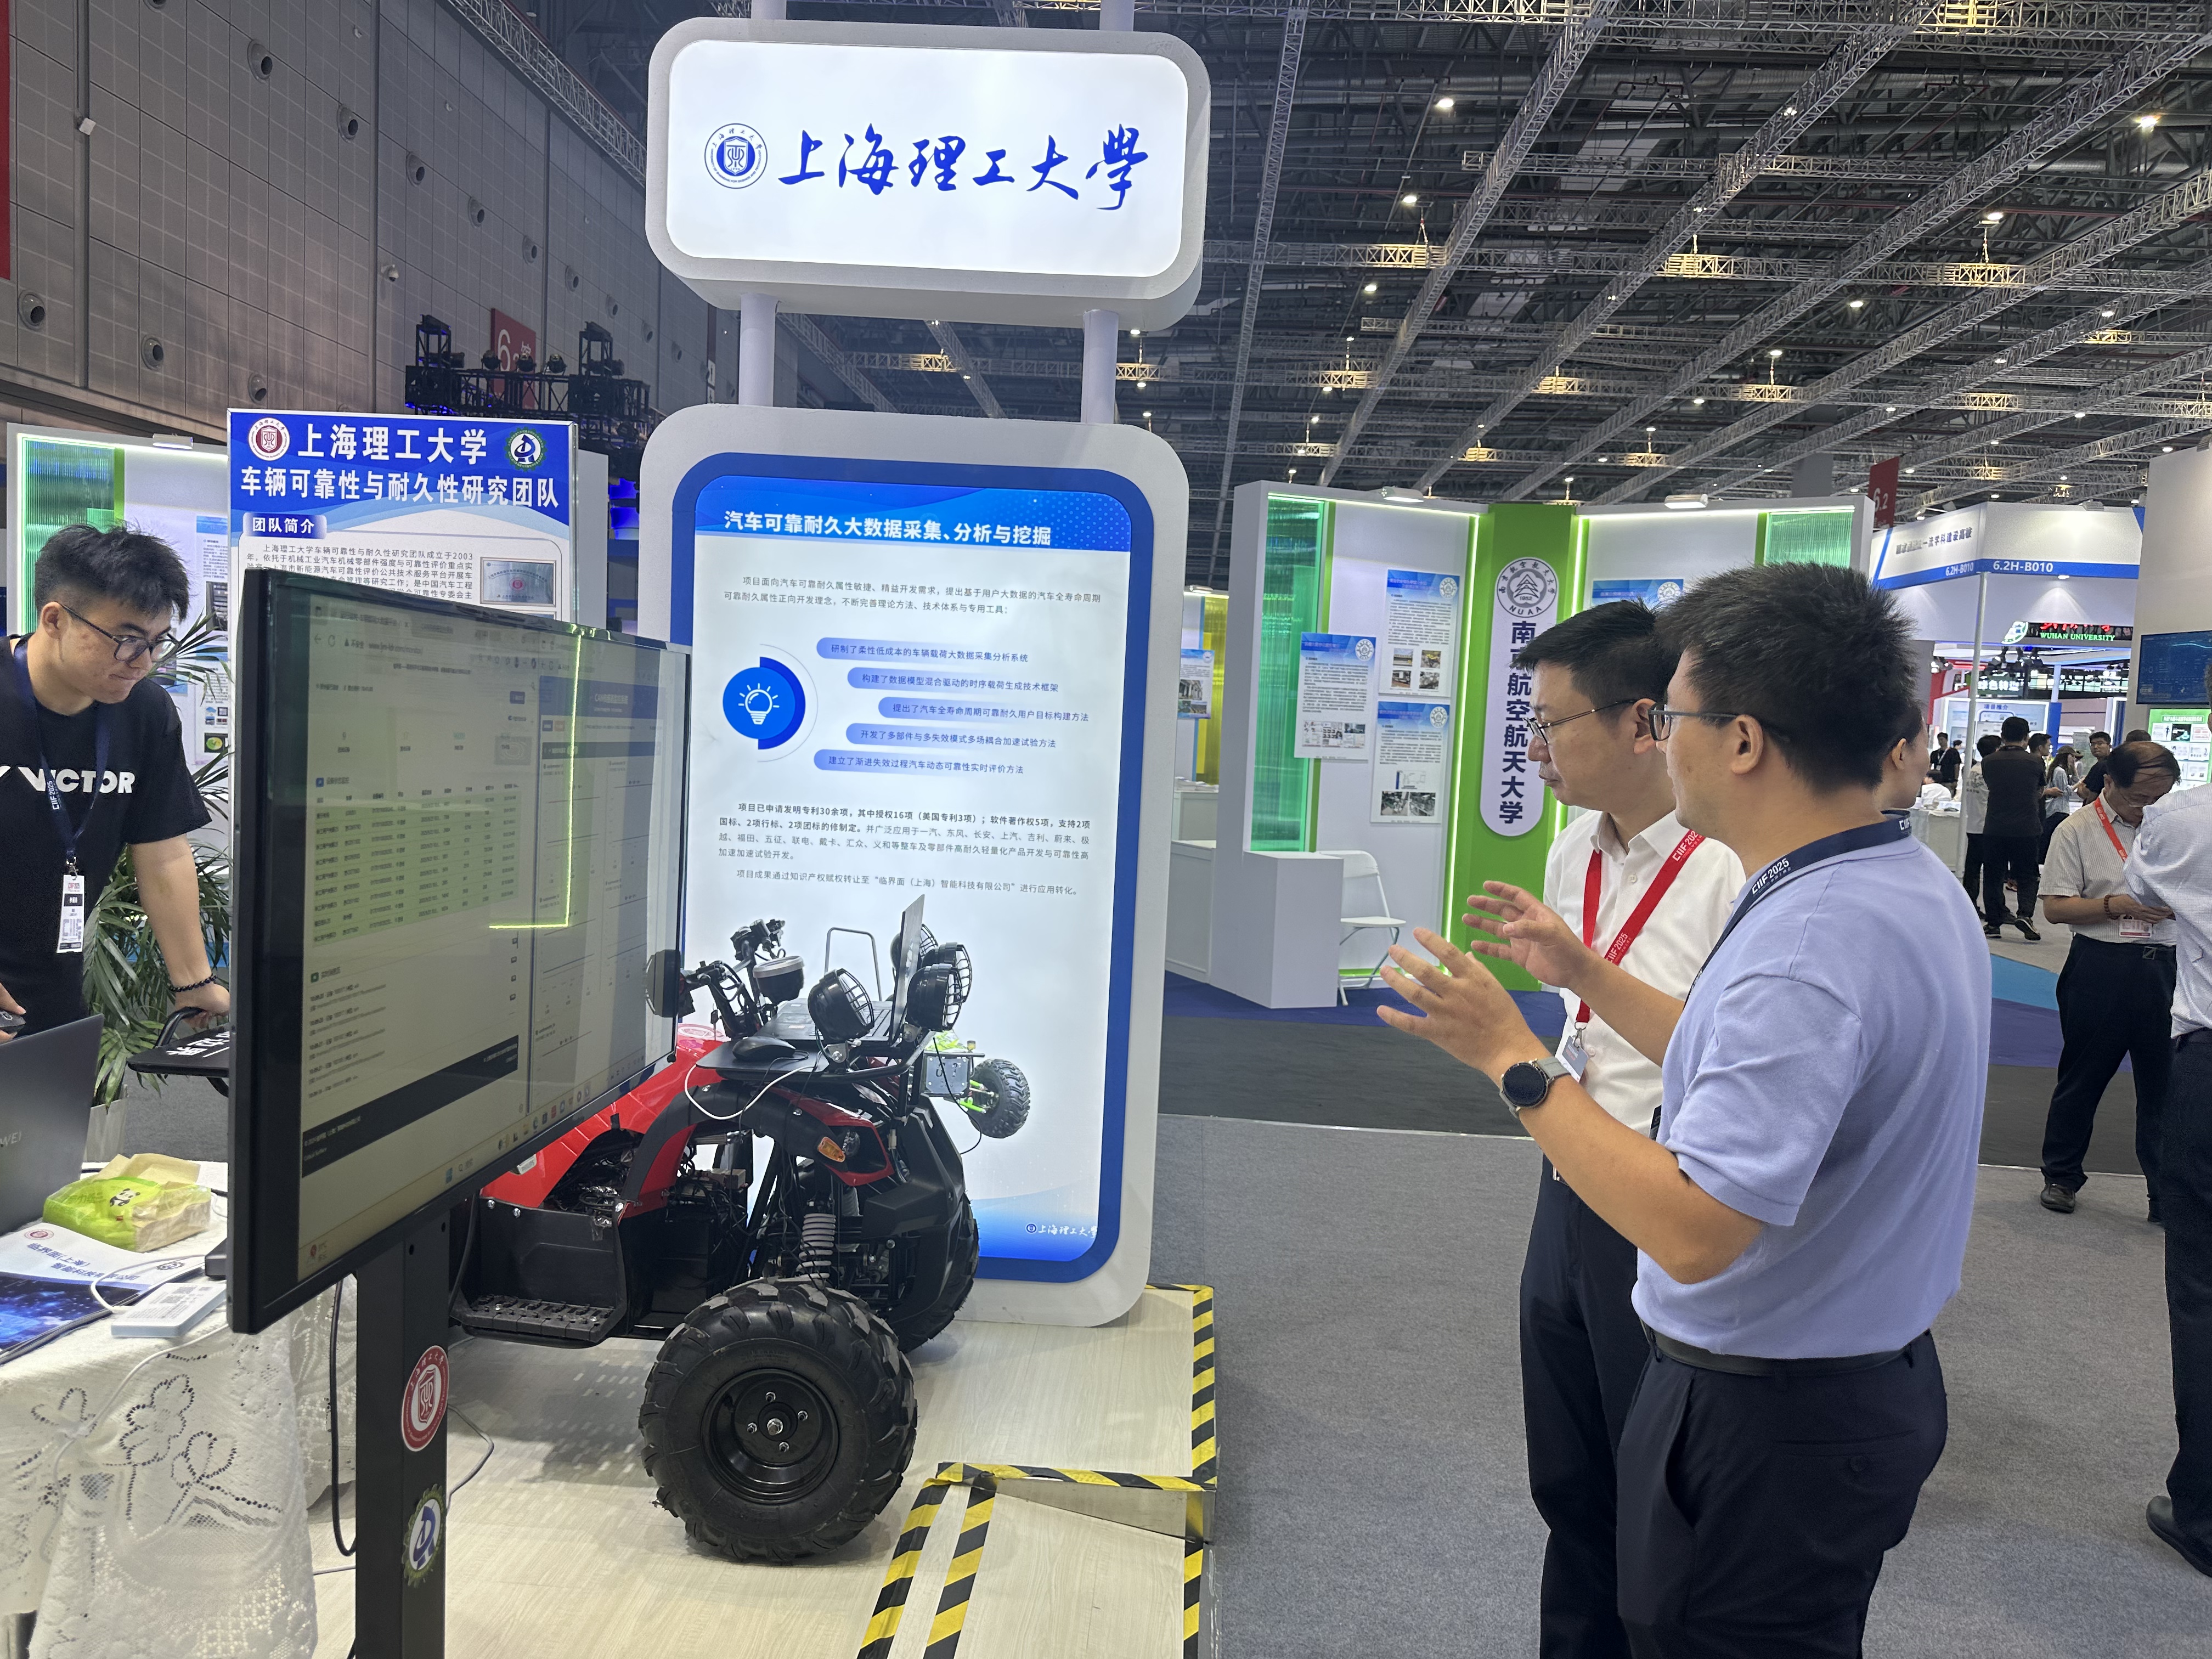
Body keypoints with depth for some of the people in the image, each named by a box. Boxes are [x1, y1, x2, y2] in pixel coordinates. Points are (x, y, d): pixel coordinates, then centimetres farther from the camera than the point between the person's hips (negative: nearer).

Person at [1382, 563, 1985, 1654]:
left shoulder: (1808, 945, -31)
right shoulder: (1916, 886, 3)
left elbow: (1692, 1231, -33)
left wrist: (1510, 1055, -26)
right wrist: (1581, 973, 15)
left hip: (1765, 1420, -9)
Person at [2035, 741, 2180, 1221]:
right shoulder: (2078, 831, -5)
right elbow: (2056, 907, -9)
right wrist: (2118, 905, -20)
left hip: (2164, 966, 3)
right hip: (2101, 968, -3)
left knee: (2165, 1082, 6)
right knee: (2082, 1077, 9)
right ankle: (2060, 1176, 24)